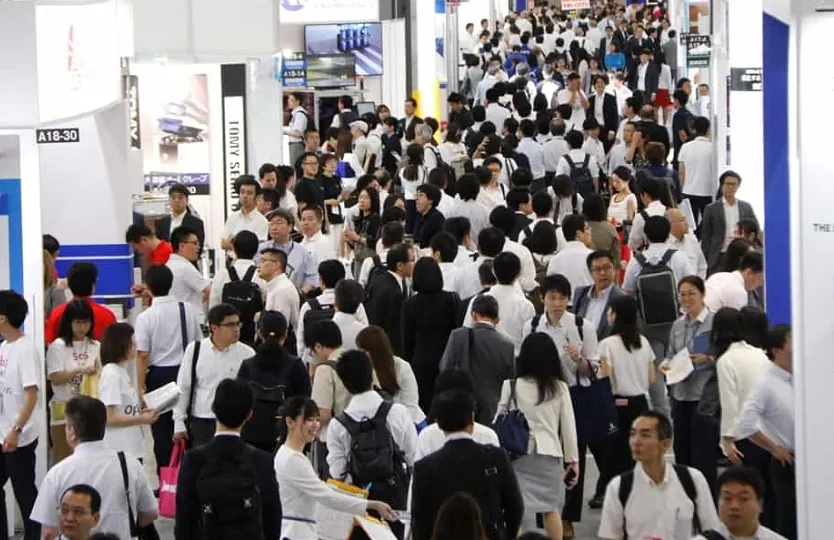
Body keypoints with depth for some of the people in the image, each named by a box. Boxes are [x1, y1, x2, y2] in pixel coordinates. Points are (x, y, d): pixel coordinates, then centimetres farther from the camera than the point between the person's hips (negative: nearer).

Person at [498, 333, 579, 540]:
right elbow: (568, 427, 4)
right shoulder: (560, 388, 0)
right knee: (551, 508, 16)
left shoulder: (511, 386, -4)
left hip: (518, 453, -2)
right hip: (548, 453, 2)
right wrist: (573, 460, 13)